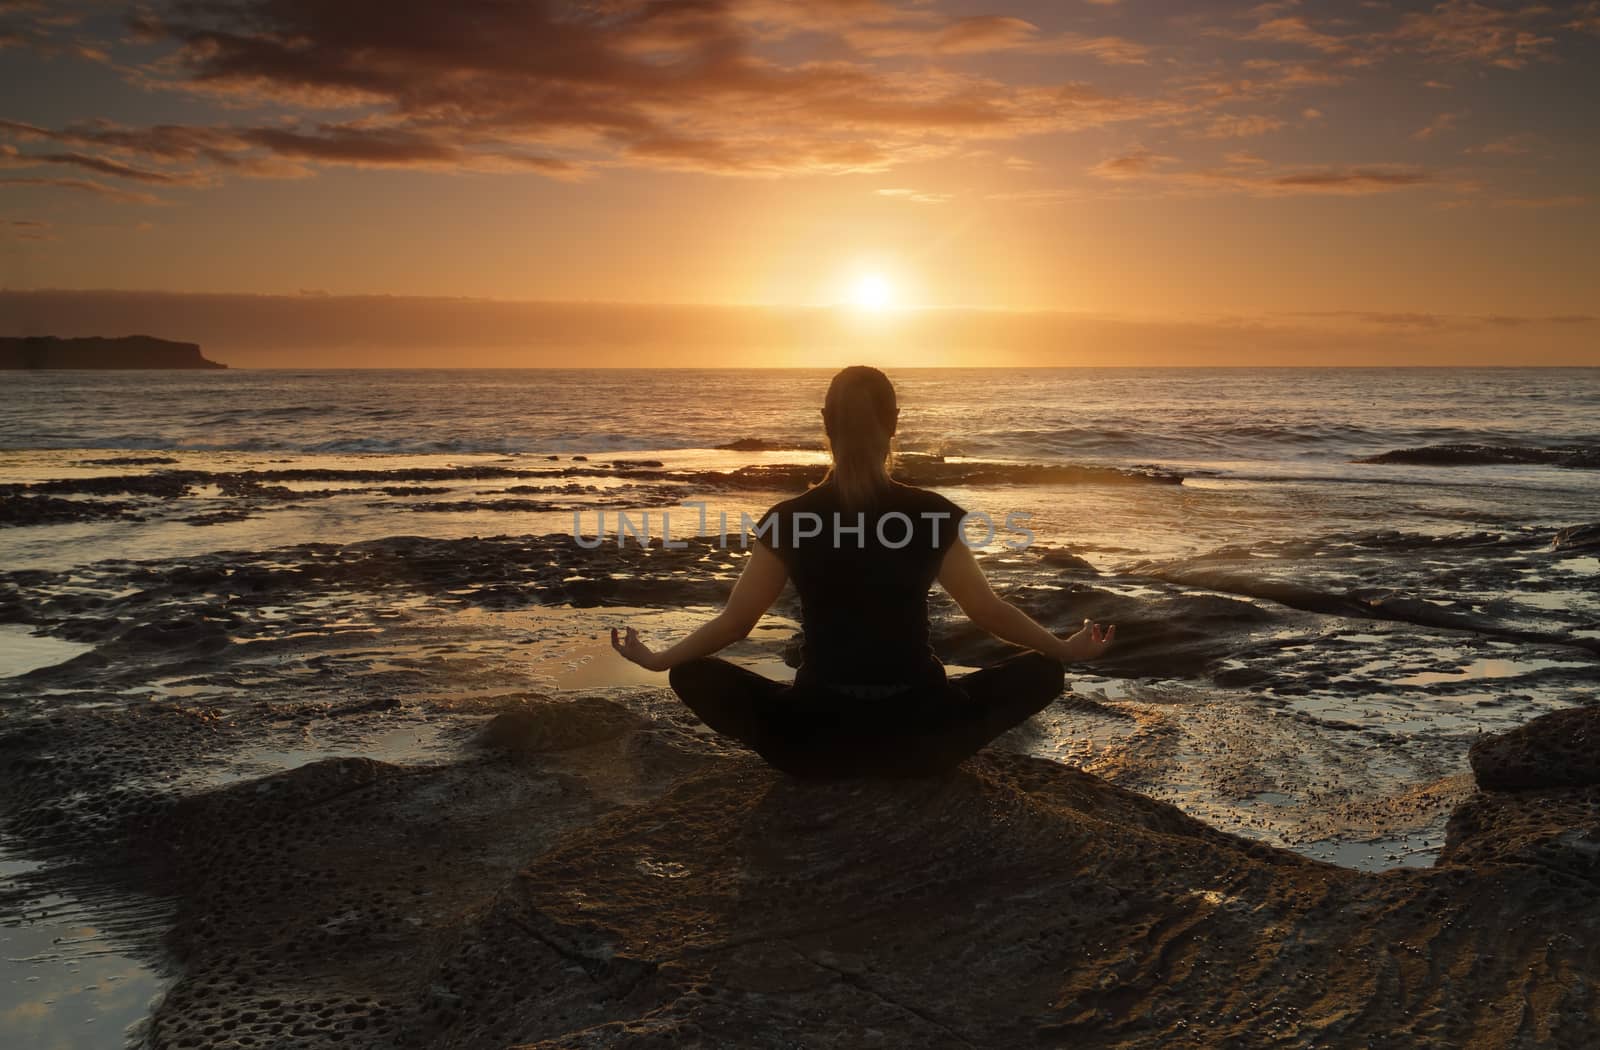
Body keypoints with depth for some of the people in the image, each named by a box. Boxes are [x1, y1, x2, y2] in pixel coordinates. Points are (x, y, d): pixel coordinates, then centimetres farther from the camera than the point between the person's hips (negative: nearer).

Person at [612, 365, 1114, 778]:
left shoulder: (789, 519, -6)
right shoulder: (932, 515, -6)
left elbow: (735, 621, 2)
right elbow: (989, 611, 3)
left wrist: (655, 659, 19)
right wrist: (1068, 648, 20)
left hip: (816, 741, 0)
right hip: (921, 738, 0)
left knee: (694, 676, 20)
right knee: (1042, 671, 19)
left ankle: (835, 761, 12)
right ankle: (914, 753, 11)